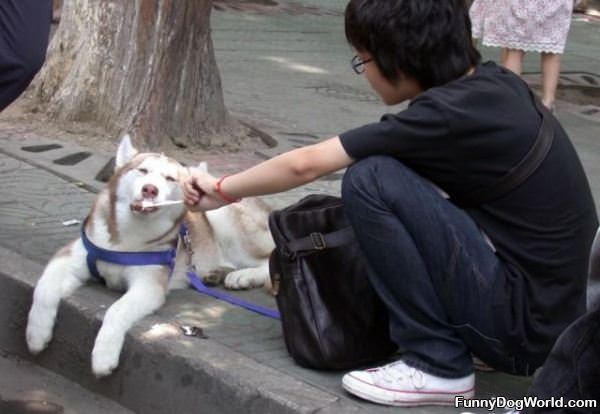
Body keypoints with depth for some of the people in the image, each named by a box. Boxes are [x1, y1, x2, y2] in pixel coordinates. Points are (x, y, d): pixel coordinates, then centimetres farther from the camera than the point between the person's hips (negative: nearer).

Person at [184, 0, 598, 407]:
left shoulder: (451, 113, -18)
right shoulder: (493, 82, 4)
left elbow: (305, 165, -9)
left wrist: (222, 190, 7)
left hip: (523, 325, -9)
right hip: (550, 311, 9)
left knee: (371, 181, -15)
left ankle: (437, 364, -6)